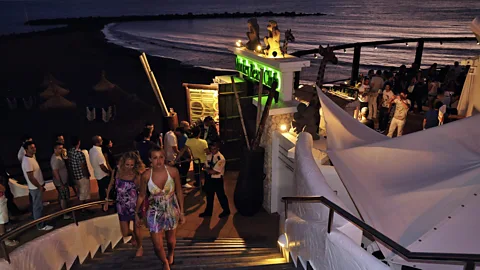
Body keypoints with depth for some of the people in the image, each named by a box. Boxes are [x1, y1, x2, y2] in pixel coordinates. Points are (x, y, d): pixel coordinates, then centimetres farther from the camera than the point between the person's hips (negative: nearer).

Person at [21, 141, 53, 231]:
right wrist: (40, 187, -16)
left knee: (38, 205, 21)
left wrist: (41, 184, 18)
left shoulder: (31, 157, 6)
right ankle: (41, 226, 10)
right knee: (38, 206, 0)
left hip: (37, 186, 10)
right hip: (36, 188, -10)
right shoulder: (27, 161, -25)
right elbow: (31, 178, -25)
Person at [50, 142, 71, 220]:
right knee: (64, 198, -1)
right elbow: (55, 172, -26)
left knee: (62, 197, 21)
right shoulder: (55, 159, -25)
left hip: (63, 181, 10)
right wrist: (61, 184, -24)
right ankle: (65, 215, 8)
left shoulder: (58, 156, 6)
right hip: (61, 183, -10)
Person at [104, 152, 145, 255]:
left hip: (135, 206, -3)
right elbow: (110, 185, 6)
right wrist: (107, 200, 11)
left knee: (136, 231, 9)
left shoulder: (137, 176, -20)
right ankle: (133, 235, 48)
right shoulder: (116, 172, -10)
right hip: (122, 206, 3)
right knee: (125, 233, 11)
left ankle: (140, 247, 41)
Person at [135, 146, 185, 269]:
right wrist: (136, 214, 5)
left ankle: (171, 254, 60)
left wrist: (182, 212, -1)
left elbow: (179, 192, -7)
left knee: (170, 239, 22)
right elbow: (141, 196, -3)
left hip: (171, 210, 1)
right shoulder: (146, 175, -19)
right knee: (158, 246, 2)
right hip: (154, 212, 0)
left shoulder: (173, 171, -20)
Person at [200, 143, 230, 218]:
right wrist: (211, 170, -17)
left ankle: (226, 211, 34)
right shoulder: (209, 156, -1)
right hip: (209, 179, 6)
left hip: (217, 179, -6)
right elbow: (205, 167, 2)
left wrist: (208, 169, -11)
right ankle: (208, 211, 38)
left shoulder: (221, 158, -24)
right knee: (209, 196, 20)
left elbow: (215, 172, -25)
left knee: (221, 196, 11)